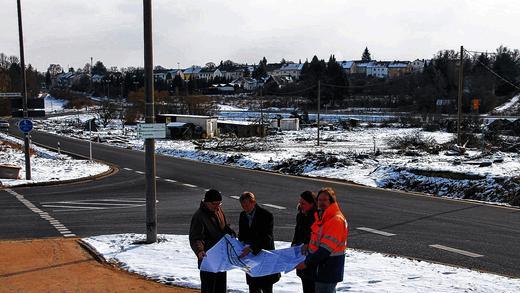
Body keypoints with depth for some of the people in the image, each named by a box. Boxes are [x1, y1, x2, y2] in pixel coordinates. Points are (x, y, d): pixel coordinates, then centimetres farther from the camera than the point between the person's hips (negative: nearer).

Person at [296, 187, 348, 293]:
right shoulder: (320, 217, 10)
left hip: (329, 268, -9)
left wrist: (307, 263, -21)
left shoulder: (337, 220, -19)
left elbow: (325, 249, -23)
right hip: (319, 266, 9)